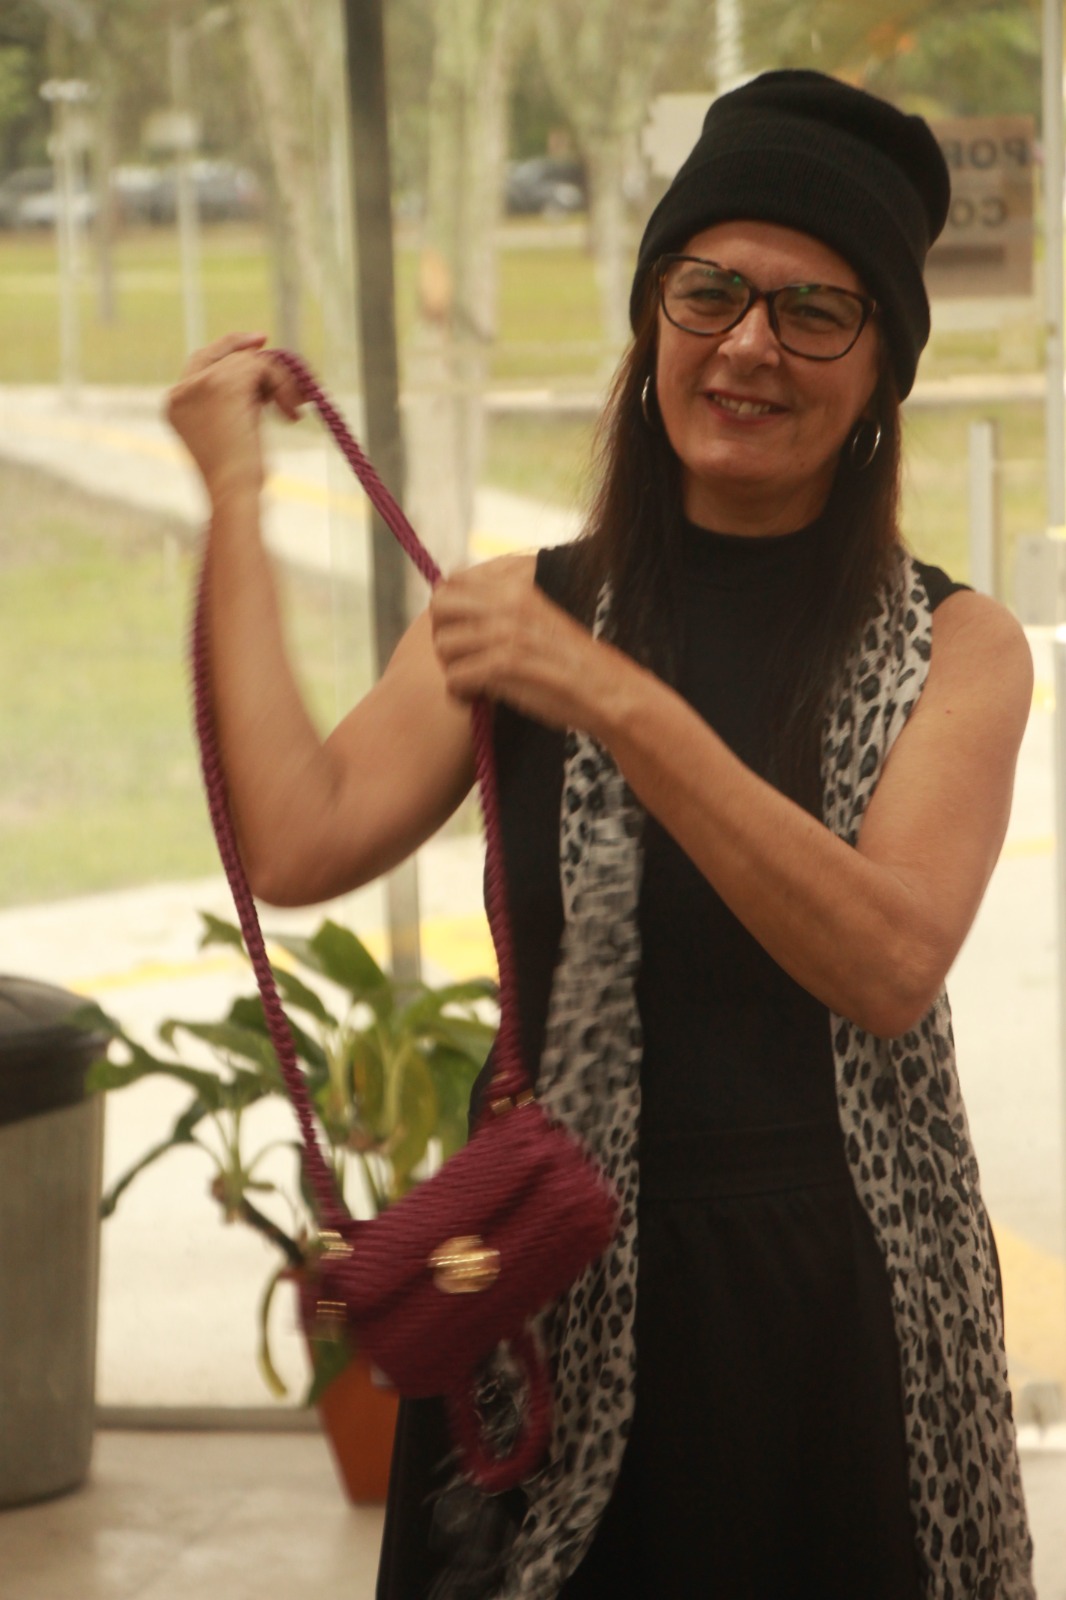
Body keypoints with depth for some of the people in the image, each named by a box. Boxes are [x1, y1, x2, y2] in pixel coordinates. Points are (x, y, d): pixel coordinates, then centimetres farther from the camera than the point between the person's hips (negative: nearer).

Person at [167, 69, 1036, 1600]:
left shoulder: (956, 648, -1)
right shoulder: (518, 612, 5)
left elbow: (892, 964, -18)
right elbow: (298, 847, -12)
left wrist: (618, 707, -24)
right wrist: (236, 503, -6)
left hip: (845, 1302, -1)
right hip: (565, 1296, 1)